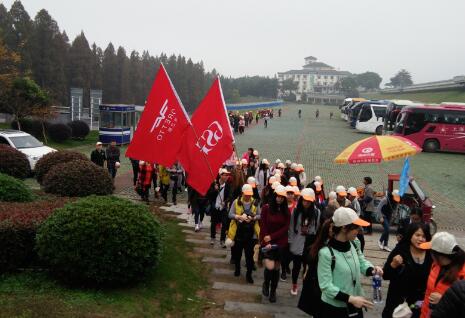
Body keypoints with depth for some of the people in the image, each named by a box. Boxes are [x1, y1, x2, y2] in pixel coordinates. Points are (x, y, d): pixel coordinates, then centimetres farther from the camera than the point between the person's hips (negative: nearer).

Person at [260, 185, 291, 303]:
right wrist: (266, 242, -14)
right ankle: (266, 284, 15)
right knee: (270, 267, -16)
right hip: (268, 243, -3)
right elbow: (263, 226, -6)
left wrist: (272, 236, -13)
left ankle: (273, 292, 27)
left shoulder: (286, 211, 2)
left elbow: (285, 228, -2)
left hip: (281, 243, 3)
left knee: (277, 268, 10)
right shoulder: (266, 208, -5)